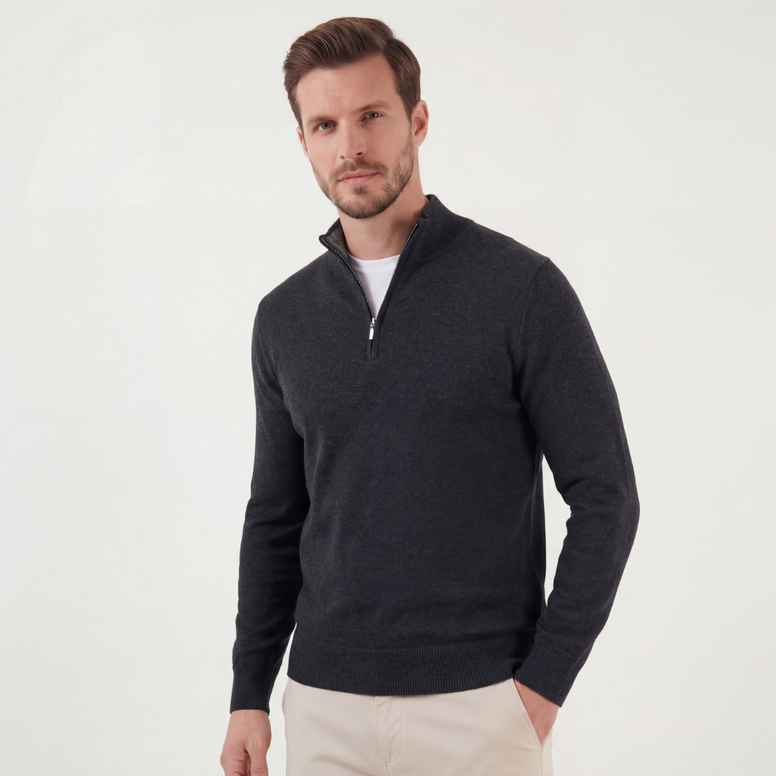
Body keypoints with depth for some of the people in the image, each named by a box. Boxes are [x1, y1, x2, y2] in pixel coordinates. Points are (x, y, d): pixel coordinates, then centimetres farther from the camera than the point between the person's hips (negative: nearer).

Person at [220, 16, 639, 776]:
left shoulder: (521, 286, -7)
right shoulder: (285, 317, 7)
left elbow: (605, 493, -6)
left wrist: (545, 682, -10)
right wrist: (249, 694, 9)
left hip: (480, 707, -4)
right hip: (324, 707, 4)